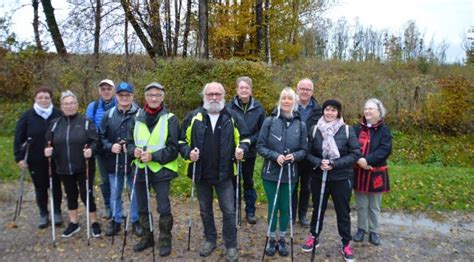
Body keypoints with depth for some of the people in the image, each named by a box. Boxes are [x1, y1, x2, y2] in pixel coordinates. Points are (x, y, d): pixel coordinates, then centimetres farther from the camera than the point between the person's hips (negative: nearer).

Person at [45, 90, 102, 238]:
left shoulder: (86, 122, -4)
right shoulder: (55, 124, 7)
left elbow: (95, 141, -8)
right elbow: (49, 144, 10)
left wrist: (91, 150, -27)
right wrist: (48, 151, -11)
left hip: (84, 167, -4)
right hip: (64, 168, 4)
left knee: (86, 194, 1)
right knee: (71, 194, 16)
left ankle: (94, 223, 20)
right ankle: (74, 223, 31)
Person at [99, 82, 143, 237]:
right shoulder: (108, 115, 3)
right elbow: (101, 136, 6)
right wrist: (110, 146, -11)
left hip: (133, 162, -3)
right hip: (114, 163, 3)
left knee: (136, 194, 11)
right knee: (114, 194, 16)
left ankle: (135, 221, 29)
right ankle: (116, 221, 32)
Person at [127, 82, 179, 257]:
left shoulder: (170, 119, -7)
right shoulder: (137, 117, 6)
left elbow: (173, 149, -10)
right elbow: (130, 141, 11)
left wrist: (153, 156, -21)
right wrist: (134, 151, -12)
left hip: (161, 170, -4)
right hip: (141, 169, 5)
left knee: (163, 208, 0)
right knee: (142, 207, 15)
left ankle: (165, 240, 20)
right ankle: (147, 237, 35)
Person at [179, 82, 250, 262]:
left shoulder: (232, 117, -1)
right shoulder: (193, 117, -1)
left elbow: (244, 138, 7)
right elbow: (182, 140, 5)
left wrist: (242, 149, -14)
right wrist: (188, 153, -14)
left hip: (224, 173, -1)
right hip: (201, 173, 2)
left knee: (228, 211, 4)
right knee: (205, 210, 17)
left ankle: (231, 245, 20)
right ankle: (210, 240, 36)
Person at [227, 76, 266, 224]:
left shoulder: (258, 108, -4)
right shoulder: (230, 107, -9)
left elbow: (262, 130, -1)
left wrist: (250, 141, -13)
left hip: (250, 151, 1)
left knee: (248, 181, 13)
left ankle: (250, 211, 25)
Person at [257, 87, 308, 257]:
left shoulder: (301, 125, -2)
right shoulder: (269, 121, -7)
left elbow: (304, 150, 3)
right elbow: (260, 146, -5)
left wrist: (294, 156, -17)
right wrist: (275, 156, -19)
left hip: (290, 173, 1)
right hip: (271, 173, -1)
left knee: (285, 207, 11)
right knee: (272, 207, 9)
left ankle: (282, 239, 30)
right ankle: (272, 239, 28)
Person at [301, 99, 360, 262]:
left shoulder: (347, 130, -7)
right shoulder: (315, 130, -2)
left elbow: (355, 154, -10)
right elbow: (308, 153, 0)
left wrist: (334, 164, -19)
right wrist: (319, 163, -19)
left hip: (342, 179, -1)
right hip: (319, 177, 2)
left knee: (343, 211, 10)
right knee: (318, 208, 17)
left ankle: (346, 244, 27)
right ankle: (313, 237, 36)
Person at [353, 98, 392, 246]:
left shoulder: (384, 130, -3)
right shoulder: (357, 128, 3)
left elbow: (385, 150, -16)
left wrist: (367, 160, -26)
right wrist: (359, 159, -23)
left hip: (376, 173, -2)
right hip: (359, 171, 2)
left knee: (374, 206, 11)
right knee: (361, 205, 12)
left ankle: (374, 231, 26)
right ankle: (361, 229, 28)